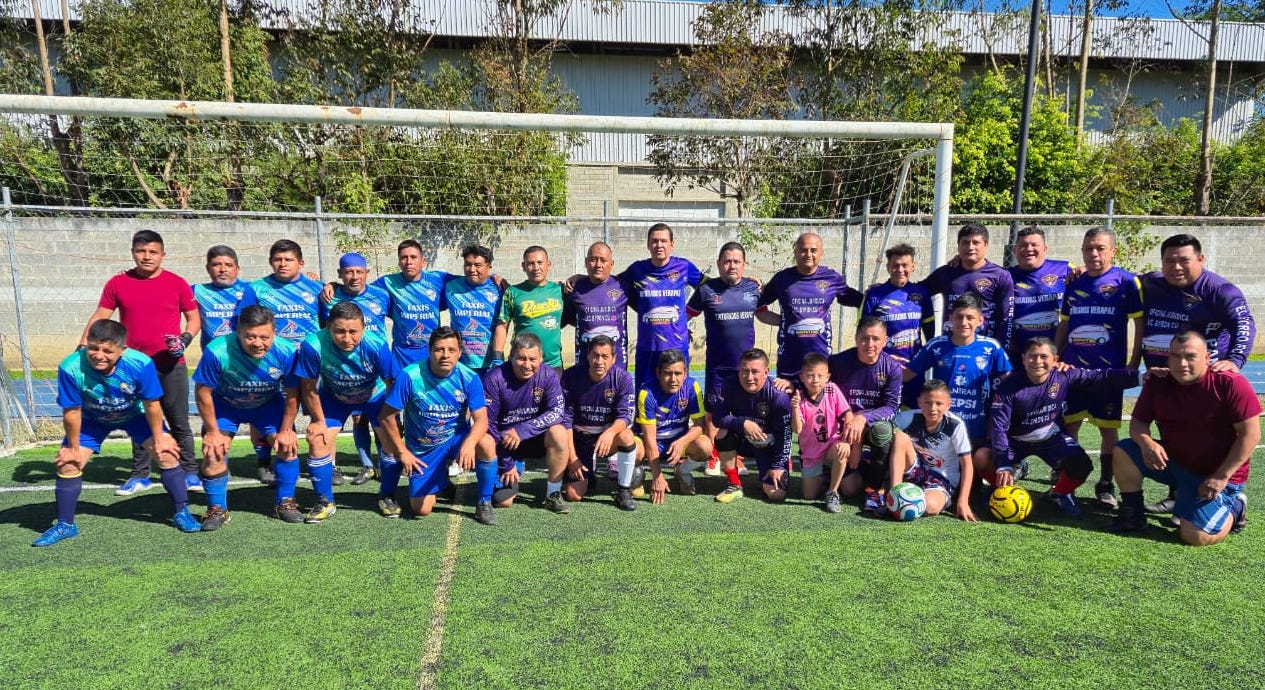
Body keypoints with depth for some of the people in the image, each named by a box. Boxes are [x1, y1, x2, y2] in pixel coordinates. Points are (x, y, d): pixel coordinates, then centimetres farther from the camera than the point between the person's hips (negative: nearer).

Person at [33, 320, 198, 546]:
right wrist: (73, 447, -8)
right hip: (92, 419, 1)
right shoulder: (71, 368, -35)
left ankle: (182, 512, 5)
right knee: (68, 464, -6)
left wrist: (158, 440, -11)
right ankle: (64, 525, 15)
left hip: (135, 414, -1)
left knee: (167, 454, -10)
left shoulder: (140, 364, -37)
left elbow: (152, 404, -22)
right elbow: (71, 412, -20)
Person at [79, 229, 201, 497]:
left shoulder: (177, 283, 0)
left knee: (179, 423, 5)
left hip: (171, 366, -2)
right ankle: (140, 476, 22)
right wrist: (83, 347, -6)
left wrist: (185, 339, -12)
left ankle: (190, 472, 14)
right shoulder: (117, 283, 3)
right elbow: (99, 317, 6)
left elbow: (194, 318, 6)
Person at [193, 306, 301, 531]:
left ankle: (285, 503, 8)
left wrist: (286, 429, -11)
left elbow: (292, 394, -14)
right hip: (225, 404, -1)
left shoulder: (286, 351, -31)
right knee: (213, 451, -14)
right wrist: (212, 431, -14)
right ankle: (217, 510, 7)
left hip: (269, 403, 1)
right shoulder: (217, 351, -35)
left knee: (288, 446, -12)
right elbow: (203, 391, -19)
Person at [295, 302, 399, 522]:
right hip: (334, 397, 1)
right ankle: (325, 503, 10)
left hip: (374, 395, -1)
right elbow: (309, 388, -18)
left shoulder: (377, 346, -38)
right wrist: (319, 421, -8)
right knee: (318, 440, -10)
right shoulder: (313, 346, -35)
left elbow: (393, 386, -23)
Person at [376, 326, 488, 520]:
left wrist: (469, 442, -40)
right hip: (422, 449, -1)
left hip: (457, 438, 1)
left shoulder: (469, 378, -15)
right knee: (421, 510, -6)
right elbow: (387, 416, -12)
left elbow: (481, 419, -19)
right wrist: (402, 453, -10)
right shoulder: (410, 376, -20)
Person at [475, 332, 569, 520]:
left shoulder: (548, 375, -12)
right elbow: (488, 424, -16)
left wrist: (522, 430, -31)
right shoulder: (494, 379, -19)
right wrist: (506, 464, -15)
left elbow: (556, 412, -18)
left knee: (558, 433, -28)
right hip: (502, 442, -3)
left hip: (534, 438, 3)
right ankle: (484, 502, 5)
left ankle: (553, 495, -11)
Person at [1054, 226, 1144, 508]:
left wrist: (1134, 363, -7)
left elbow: (1141, 324, -3)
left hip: (1109, 369, -4)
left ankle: (1106, 485, 17)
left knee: (1108, 428, 4)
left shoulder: (1127, 282, -3)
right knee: (1068, 425, 7)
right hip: (1073, 368, 4)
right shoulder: (1073, 284, 10)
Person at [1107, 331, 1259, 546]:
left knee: (1196, 536, -18)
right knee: (1122, 452, -16)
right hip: (1172, 460, 5)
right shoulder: (1157, 383, -6)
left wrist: (1221, 476, -20)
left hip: (1215, 474, -5)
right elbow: (1138, 422, -1)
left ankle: (1233, 508, 15)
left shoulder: (1230, 384, -20)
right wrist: (1146, 442, -26)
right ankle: (1132, 515, 2)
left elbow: (1250, 434, -18)